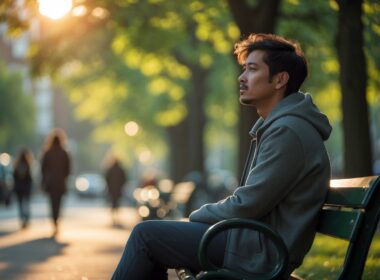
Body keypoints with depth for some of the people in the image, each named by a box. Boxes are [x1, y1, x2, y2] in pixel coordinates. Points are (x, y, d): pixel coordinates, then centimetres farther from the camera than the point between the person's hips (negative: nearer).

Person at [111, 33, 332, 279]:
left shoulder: (288, 131, -18)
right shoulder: (276, 125, 17)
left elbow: (248, 205, -20)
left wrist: (199, 215, -4)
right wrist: (203, 215, 6)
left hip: (260, 253, -10)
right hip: (257, 242, 10)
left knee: (146, 234, -9)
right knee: (155, 233, 14)